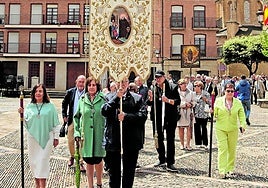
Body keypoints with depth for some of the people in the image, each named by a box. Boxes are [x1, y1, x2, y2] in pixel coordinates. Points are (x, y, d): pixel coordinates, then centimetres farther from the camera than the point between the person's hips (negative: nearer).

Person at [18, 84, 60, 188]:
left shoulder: (50, 106, -1)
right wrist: (22, 114, -11)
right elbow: (26, 123, 5)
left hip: (46, 138, -3)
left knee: (43, 160, -3)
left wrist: (56, 137, 1)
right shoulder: (29, 106, 5)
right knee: (33, 160, 8)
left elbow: (56, 123, 2)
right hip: (33, 137, 3)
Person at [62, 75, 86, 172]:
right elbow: (64, 104, 14)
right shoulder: (70, 92, 4)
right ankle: (72, 156, 36)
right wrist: (64, 116, 7)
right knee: (70, 140, 10)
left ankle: (81, 162, 11)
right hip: (72, 120, 3)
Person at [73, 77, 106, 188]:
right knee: (89, 161, 8)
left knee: (98, 160, 5)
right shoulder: (82, 100, 6)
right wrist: (77, 132, 4)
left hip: (99, 135, -2)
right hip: (86, 136, 2)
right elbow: (76, 117, 13)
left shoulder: (103, 99, -2)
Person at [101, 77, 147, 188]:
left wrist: (126, 116, -16)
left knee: (129, 171, 11)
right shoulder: (109, 98, 6)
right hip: (113, 140, 1)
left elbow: (143, 115, -8)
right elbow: (104, 112, -11)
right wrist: (116, 97, -14)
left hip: (131, 141, 0)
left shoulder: (137, 98, 4)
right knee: (113, 171, 13)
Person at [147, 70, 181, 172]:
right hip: (157, 117, 4)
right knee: (159, 139, 14)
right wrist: (151, 97, -9)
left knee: (170, 140, -1)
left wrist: (168, 100, -22)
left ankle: (170, 163, 4)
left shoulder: (173, 87, -3)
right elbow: (149, 103, 11)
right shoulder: (153, 88, 8)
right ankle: (162, 160, 30)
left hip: (170, 118, -4)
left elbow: (178, 101, -7)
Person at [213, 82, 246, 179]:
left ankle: (230, 169, 24)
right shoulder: (218, 101, -1)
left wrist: (243, 125, -8)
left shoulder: (238, 102, 4)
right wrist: (212, 112, -20)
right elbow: (214, 113, 1)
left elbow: (241, 115, 5)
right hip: (220, 129, -2)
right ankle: (222, 171, -7)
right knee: (222, 149, -8)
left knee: (232, 150, 10)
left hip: (233, 130, 2)